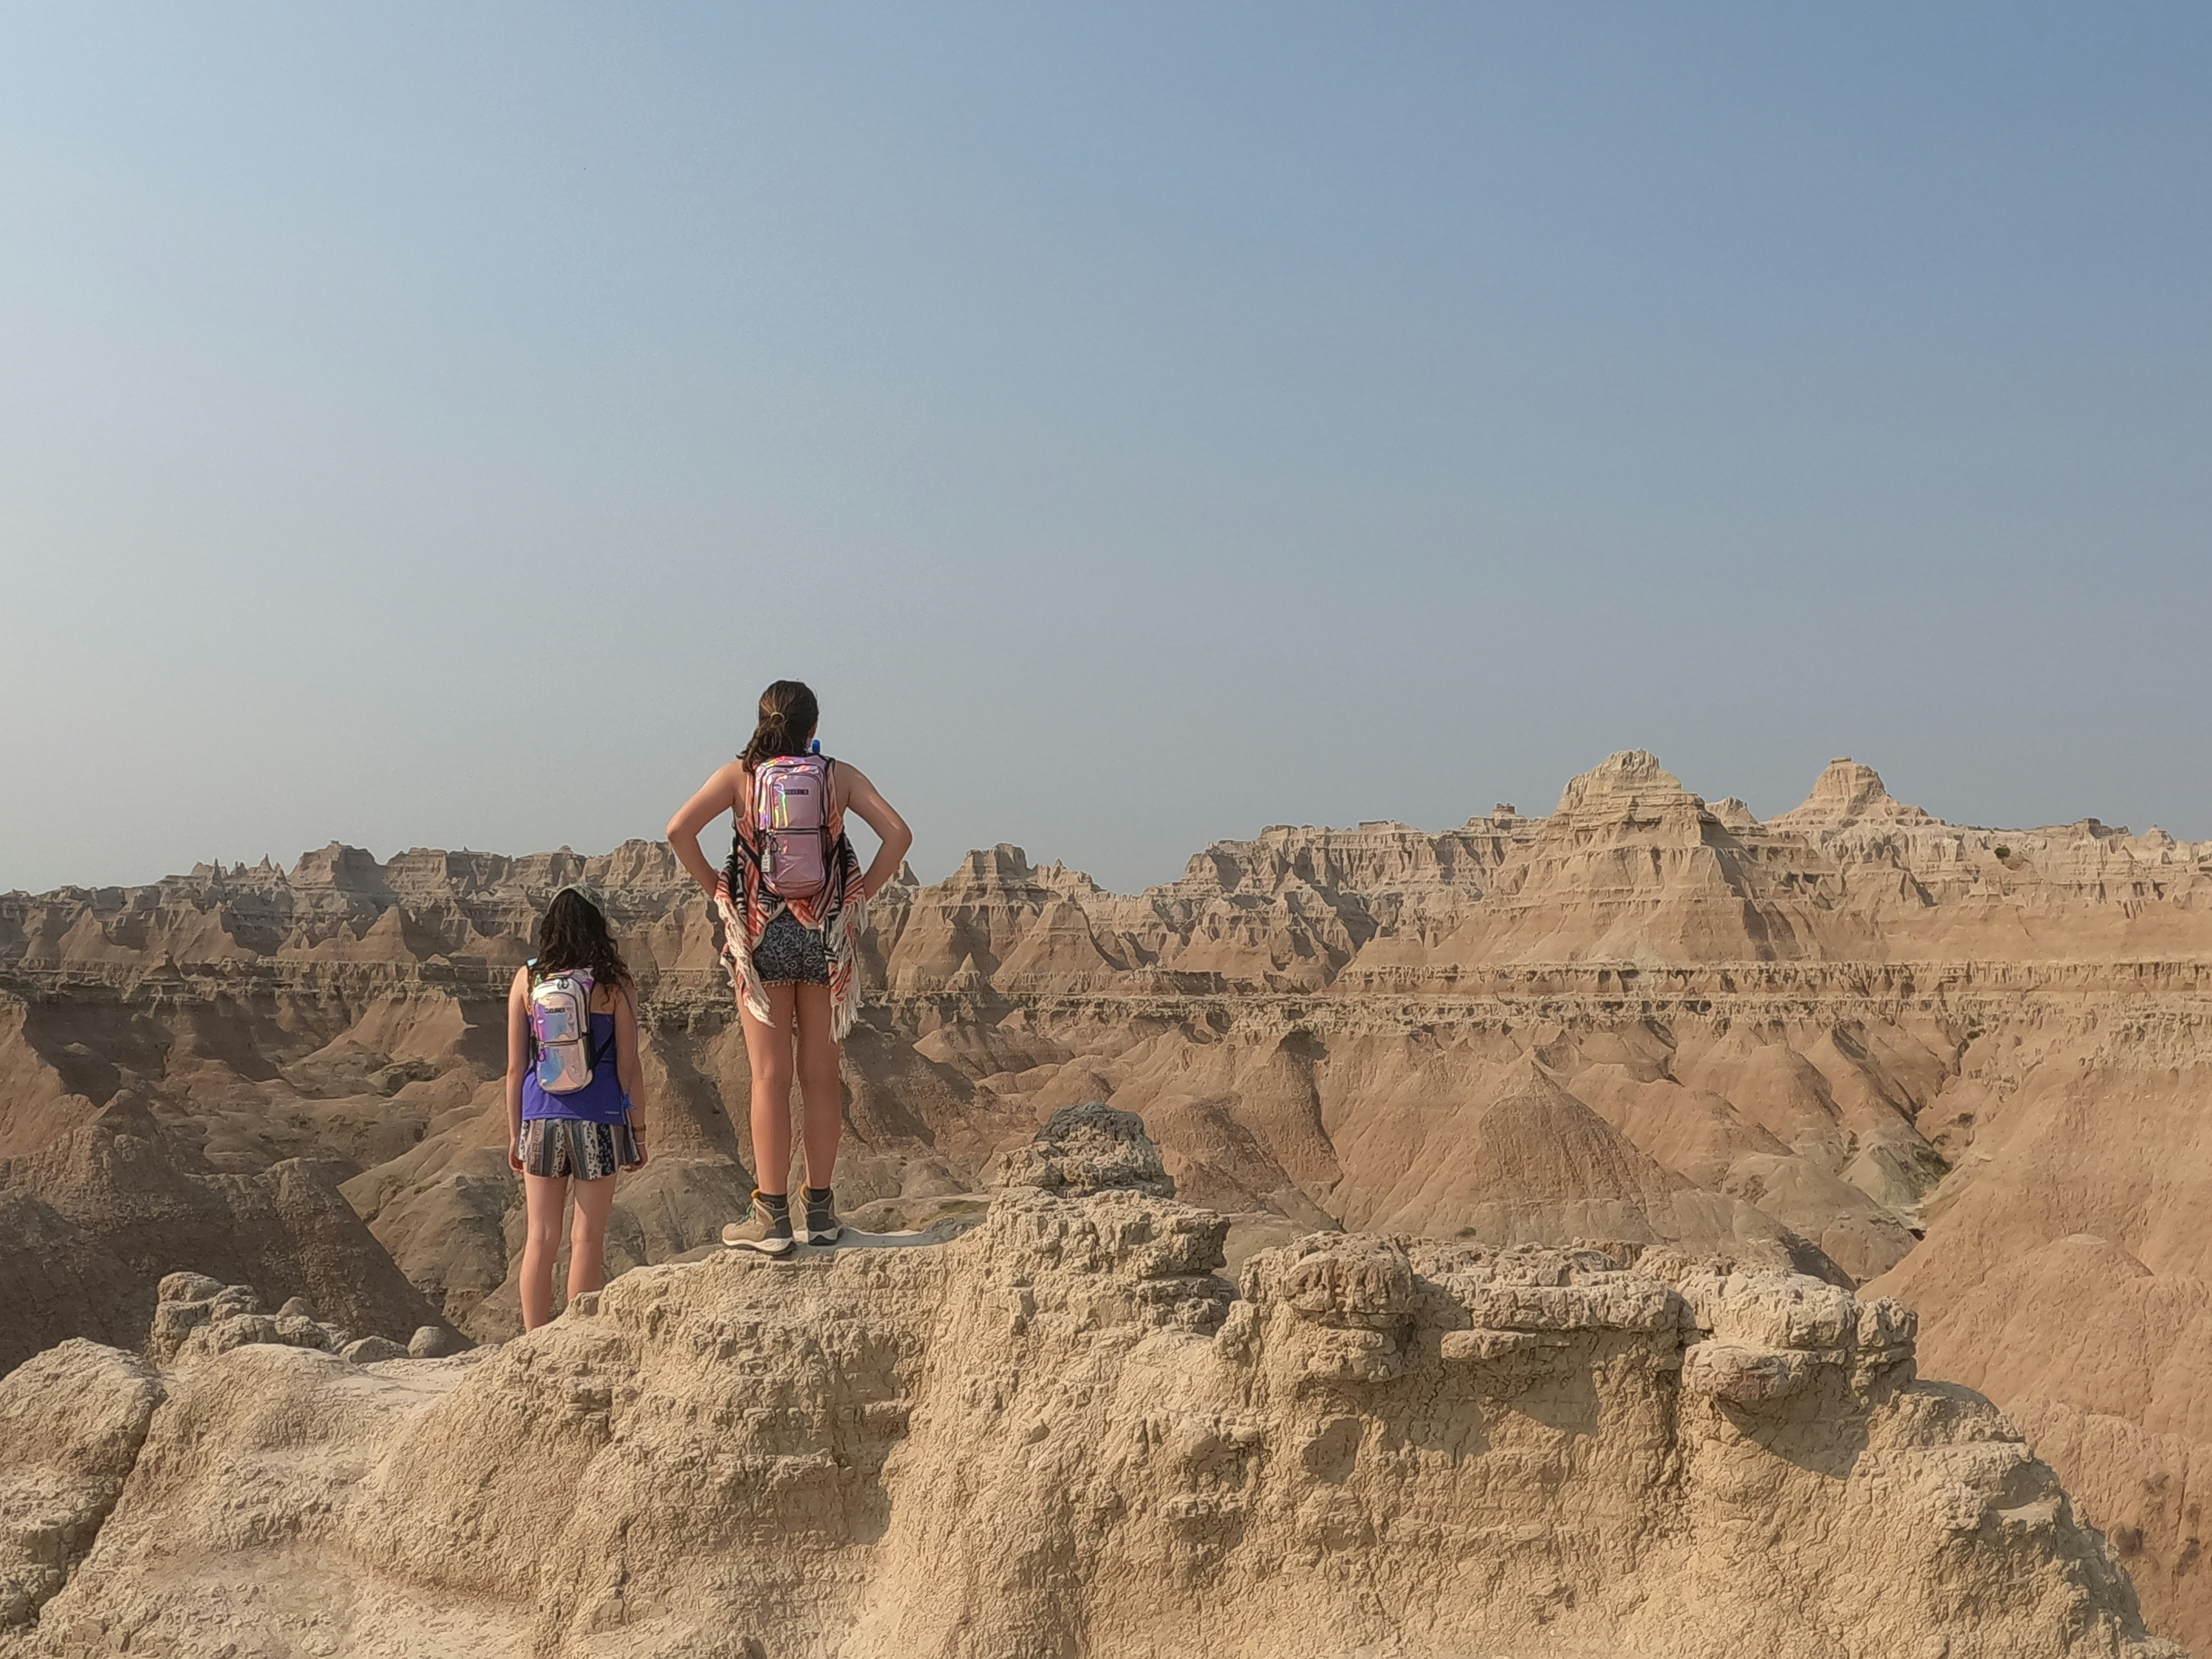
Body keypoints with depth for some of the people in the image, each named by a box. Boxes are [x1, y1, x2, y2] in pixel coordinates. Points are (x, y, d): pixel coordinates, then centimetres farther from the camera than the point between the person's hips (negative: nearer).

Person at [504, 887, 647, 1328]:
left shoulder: (527, 979, 2)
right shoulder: (615, 984, -3)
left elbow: (516, 1067, 4)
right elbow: (628, 1067, -2)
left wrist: (515, 1133, 13)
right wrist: (638, 1133, 7)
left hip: (541, 1117, 2)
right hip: (598, 1120, -2)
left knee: (540, 1238, 10)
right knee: (587, 1238, 4)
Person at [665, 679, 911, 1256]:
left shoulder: (740, 773, 2)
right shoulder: (841, 775, 4)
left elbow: (679, 830, -9)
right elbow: (898, 834, -4)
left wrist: (711, 884, 3)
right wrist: (862, 894, 4)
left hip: (760, 932, -1)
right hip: (826, 932, 1)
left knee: (770, 1076, 0)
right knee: (821, 1074, 8)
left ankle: (770, 1214, 0)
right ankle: (819, 1209, 12)